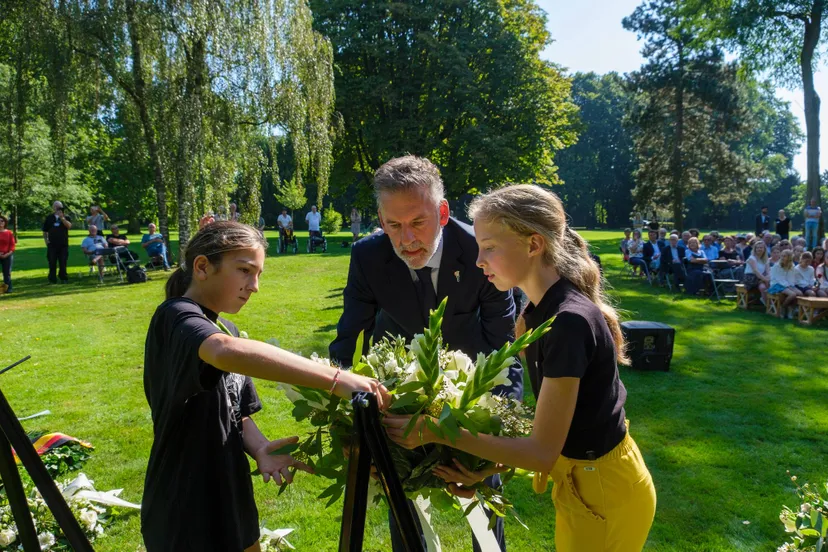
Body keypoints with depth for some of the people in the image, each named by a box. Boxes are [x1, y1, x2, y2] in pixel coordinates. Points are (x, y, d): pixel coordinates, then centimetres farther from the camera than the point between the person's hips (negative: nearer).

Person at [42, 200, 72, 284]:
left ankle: (63, 278, 12)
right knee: (52, 263, 0)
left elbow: (69, 225, -16)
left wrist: (62, 217, -21)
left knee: (63, 263, 2)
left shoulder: (66, 217, 6)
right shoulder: (49, 218, 11)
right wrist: (46, 240, 4)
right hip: (52, 244, 1)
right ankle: (52, 279, 6)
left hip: (63, 244, -1)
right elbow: (45, 231, 16)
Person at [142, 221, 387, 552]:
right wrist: (334, 380, -46)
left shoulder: (227, 329, 10)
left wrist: (260, 448, -12)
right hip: (186, 518, -8)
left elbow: (236, 413, 10)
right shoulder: (176, 317, -19)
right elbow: (227, 352, -42)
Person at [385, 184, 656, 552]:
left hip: (604, 491, -8)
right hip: (582, 477, 8)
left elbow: (542, 451, -28)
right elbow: (527, 407, 2)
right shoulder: (538, 312, -1)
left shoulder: (570, 321, -31)